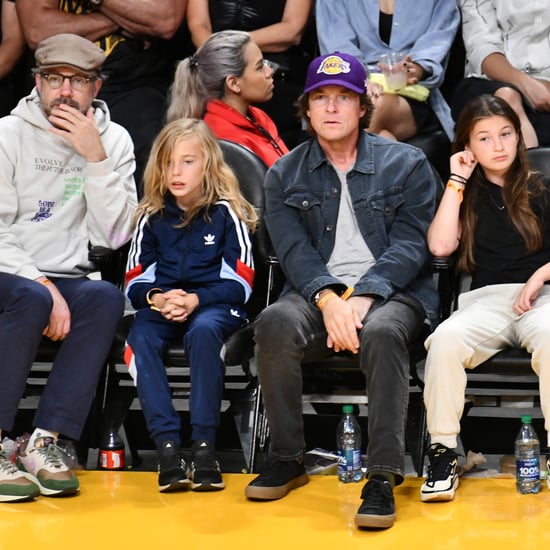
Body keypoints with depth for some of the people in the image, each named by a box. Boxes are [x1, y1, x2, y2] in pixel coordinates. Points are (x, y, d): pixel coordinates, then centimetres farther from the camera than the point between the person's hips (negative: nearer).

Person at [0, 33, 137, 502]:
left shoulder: (114, 140, 5)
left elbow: (114, 235, -4)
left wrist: (95, 158, -14)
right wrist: (46, 288, -20)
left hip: (67, 280, 3)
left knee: (107, 298, -29)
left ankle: (44, 442, -28)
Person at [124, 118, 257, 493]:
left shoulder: (226, 213, -1)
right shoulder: (152, 216, 8)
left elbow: (240, 283, -3)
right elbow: (136, 279, 10)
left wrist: (195, 299, -18)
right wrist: (155, 297, -13)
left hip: (213, 304, -3)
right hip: (162, 304, 3)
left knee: (203, 331, -38)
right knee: (140, 339, -31)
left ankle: (204, 444, -32)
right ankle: (167, 444, -33)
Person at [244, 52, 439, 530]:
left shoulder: (406, 164, 7)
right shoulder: (285, 175, 14)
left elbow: (410, 245, -3)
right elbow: (294, 250, 0)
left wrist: (361, 298, -19)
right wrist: (327, 298, -20)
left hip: (391, 292, -2)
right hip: (316, 293, 2)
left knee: (381, 333, -37)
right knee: (276, 323, -31)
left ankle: (383, 477, -35)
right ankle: (287, 459, -17)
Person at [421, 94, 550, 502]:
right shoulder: (468, 194, 16)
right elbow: (440, 246, -1)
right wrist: (456, 181, 2)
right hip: (486, 298, 2)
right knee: (446, 338, -33)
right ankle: (443, 452, -26)